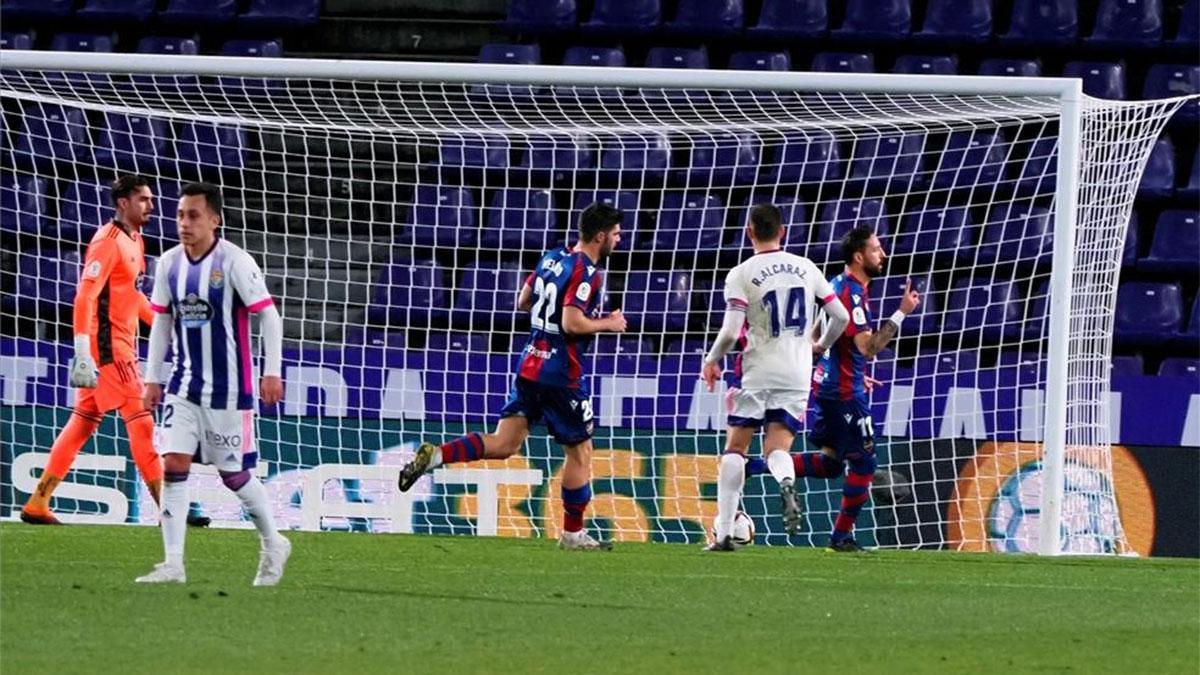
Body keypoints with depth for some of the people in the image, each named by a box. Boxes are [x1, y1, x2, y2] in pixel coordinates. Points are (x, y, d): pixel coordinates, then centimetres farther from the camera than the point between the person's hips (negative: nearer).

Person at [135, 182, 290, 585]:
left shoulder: (234, 262, -13)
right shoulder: (169, 264, 3)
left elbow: (268, 314, -10)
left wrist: (272, 372, -16)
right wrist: (152, 378, 12)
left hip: (228, 389, -4)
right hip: (185, 386, 4)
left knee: (234, 475, 5)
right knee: (173, 464, -10)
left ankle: (273, 545, 29)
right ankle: (173, 564, -9)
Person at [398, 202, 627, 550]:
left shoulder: (553, 257, 11)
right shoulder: (587, 273, -15)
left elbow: (523, 302, 19)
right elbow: (572, 323, -24)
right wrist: (608, 324, -9)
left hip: (530, 363, 7)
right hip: (562, 371, -7)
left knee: (504, 444, 5)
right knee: (580, 450, 8)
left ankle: (435, 455, -14)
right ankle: (573, 532, 14)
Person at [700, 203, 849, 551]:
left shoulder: (741, 274, -6)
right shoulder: (806, 268, 7)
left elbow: (731, 332, -14)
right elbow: (841, 317, 9)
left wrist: (711, 360, 5)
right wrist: (822, 346, 28)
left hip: (757, 372, -3)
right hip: (797, 375, 3)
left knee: (734, 448, 8)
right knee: (777, 448, 6)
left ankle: (724, 532, 3)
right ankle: (786, 482, -32)